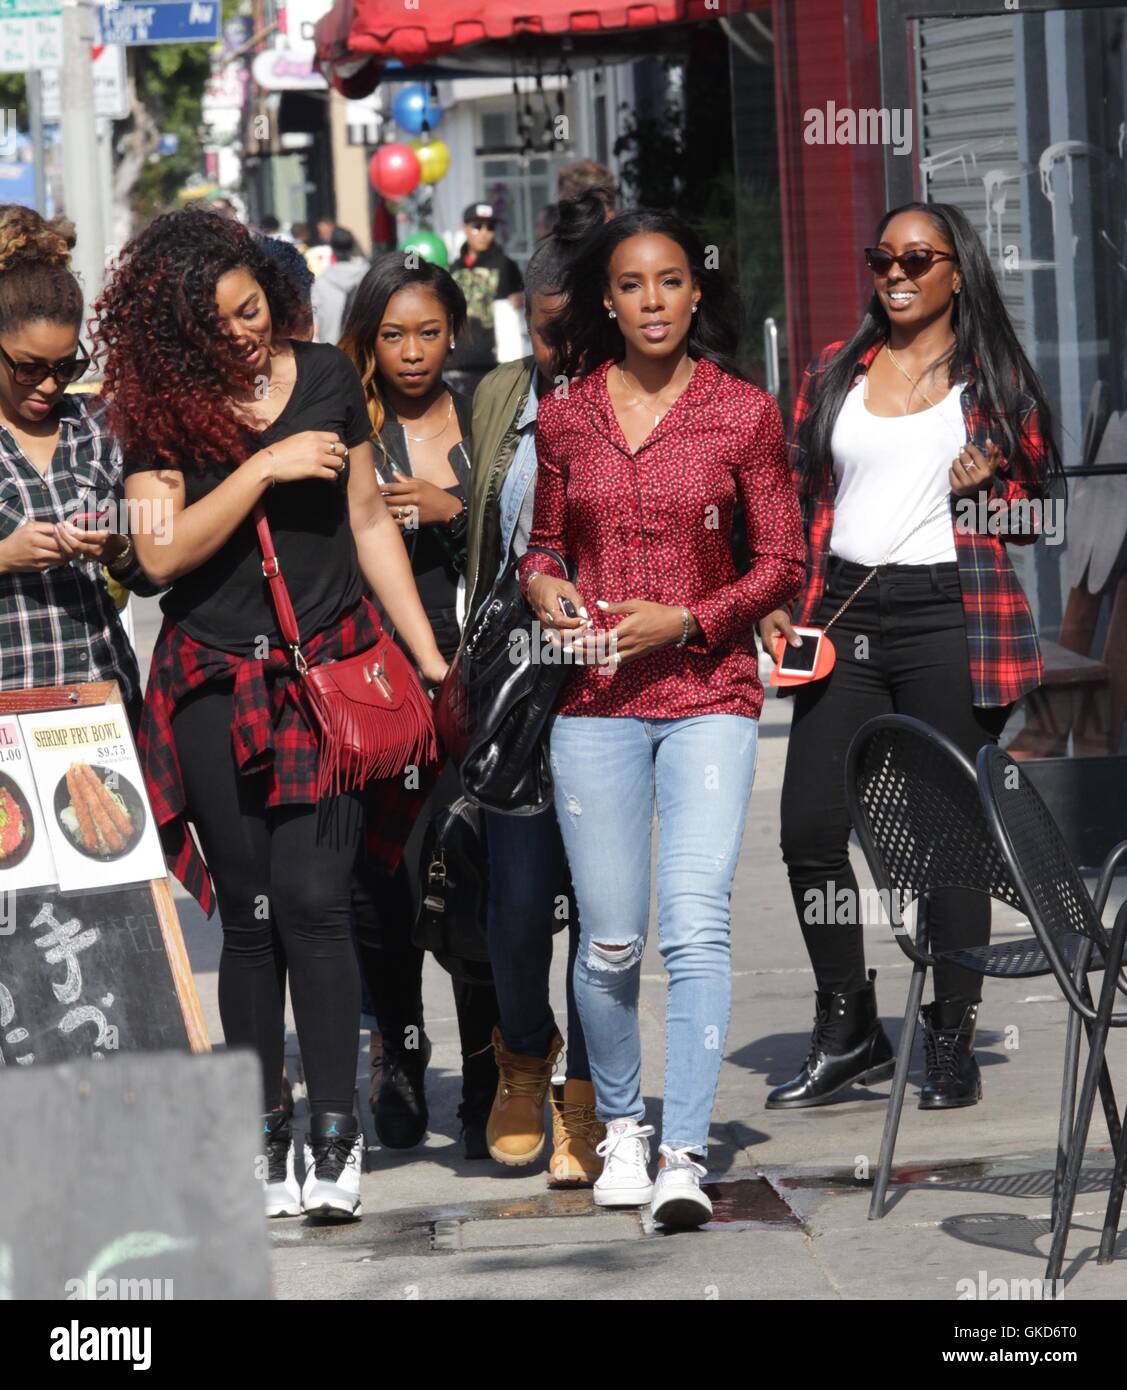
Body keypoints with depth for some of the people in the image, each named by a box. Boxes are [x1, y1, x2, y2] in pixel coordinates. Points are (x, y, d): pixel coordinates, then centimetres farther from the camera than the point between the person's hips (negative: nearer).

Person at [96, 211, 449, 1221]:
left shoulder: (325, 378, 6)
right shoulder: (161, 406, -1)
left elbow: (369, 520, 12)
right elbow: (162, 553, -10)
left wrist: (431, 658, 11)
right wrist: (264, 467, -15)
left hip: (332, 672, 0)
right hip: (216, 686, 0)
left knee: (312, 896, -11)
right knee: (249, 914, 3)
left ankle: (335, 1136, -8)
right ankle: (265, 1136, 10)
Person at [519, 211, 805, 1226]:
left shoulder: (744, 414, 1)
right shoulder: (565, 419, 8)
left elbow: (785, 563, 2)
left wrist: (683, 621, -11)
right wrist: (543, 590, -4)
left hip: (708, 695, -2)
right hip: (597, 702, 2)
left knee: (696, 921, -16)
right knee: (610, 941, 4)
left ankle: (684, 1157, -17)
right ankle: (621, 1126, 26)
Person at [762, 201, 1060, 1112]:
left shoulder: (992, 377, 5)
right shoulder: (837, 372, 13)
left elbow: (1042, 502, 9)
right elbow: (798, 494, 15)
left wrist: (987, 489, -11)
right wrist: (778, 602, 4)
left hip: (949, 614, -3)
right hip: (844, 619, 3)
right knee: (809, 826, -2)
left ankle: (954, 1047, 7)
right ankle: (849, 1034, 13)